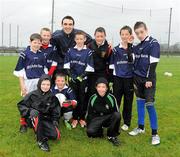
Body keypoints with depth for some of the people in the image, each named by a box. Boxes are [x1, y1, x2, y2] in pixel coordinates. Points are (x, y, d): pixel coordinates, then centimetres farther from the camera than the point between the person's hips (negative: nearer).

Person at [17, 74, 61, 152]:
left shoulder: (52, 97, 0)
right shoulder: (32, 95, -10)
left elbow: (56, 109, 13)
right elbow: (21, 105, -6)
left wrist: (55, 120, -1)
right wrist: (30, 111, -24)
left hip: (46, 119, 2)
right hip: (33, 119, -2)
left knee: (56, 135, -21)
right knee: (36, 115, -39)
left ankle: (39, 130, 6)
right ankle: (41, 140, -25)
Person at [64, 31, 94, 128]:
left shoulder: (88, 52, -2)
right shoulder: (70, 51, 4)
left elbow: (89, 67, -5)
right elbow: (66, 65, 3)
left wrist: (81, 76, -12)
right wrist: (71, 76, -8)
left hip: (83, 79, -1)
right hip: (72, 79, 1)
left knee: (82, 98, 4)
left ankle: (82, 118, 16)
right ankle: (75, 118, 16)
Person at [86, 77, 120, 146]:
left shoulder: (111, 98, -13)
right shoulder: (92, 98, -10)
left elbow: (117, 112, -2)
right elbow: (89, 113, 3)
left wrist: (115, 125, -8)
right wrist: (88, 125, 1)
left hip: (108, 119, 1)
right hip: (96, 119, -1)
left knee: (117, 115, -31)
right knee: (90, 132, -30)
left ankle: (112, 136, -10)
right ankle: (99, 131, 7)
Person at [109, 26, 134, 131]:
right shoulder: (116, 49, 3)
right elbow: (111, 66, 4)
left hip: (130, 79, -1)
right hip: (118, 79, 1)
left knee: (128, 101, 8)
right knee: (115, 101, 5)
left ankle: (127, 123, 22)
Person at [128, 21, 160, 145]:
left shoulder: (154, 43, -7)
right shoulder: (136, 47, 11)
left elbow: (153, 63, -13)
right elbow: (133, 63, 13)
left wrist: (149, 79, -17)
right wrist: (133, 79, 10)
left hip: (148, 79, -6)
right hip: (137, 78, 6)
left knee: (149, 104, -9)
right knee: (140, 102, 11)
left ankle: (155, 133, -1)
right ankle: (141, 127, 24)